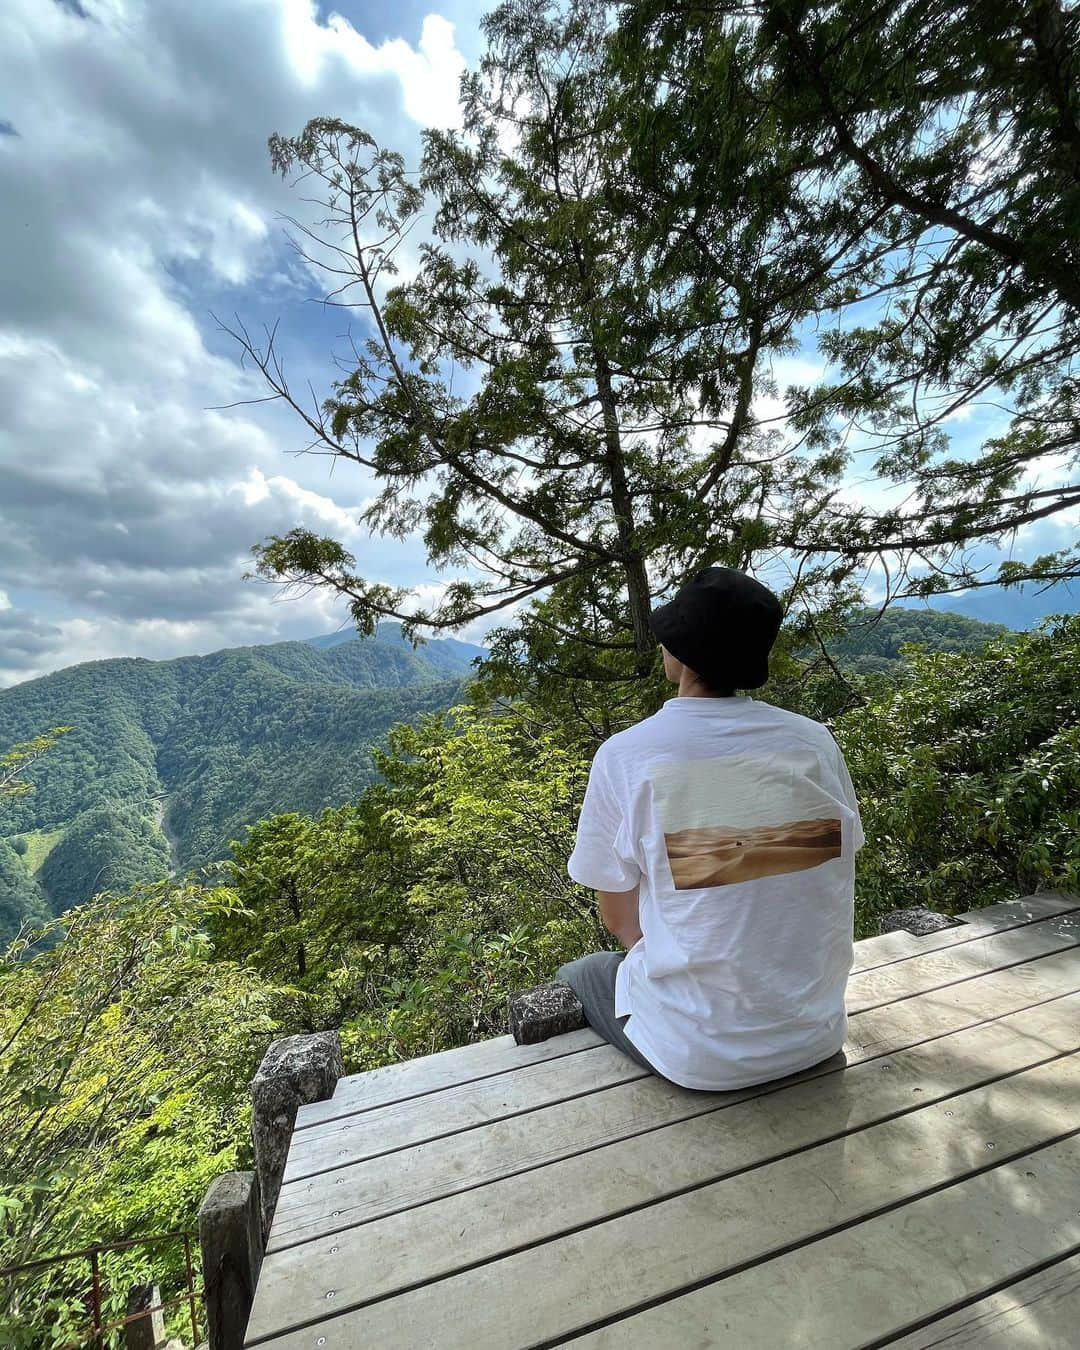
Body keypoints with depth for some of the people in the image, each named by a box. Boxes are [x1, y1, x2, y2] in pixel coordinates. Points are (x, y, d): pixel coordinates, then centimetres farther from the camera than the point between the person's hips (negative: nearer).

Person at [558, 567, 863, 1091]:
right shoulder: (815, 741, -9)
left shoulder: (624, 756, -19)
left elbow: (618, 914, -8)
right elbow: (834, 870, 4)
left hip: (702, 1056, -3)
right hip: (817, 1034, 4)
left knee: (576, 977, 24)